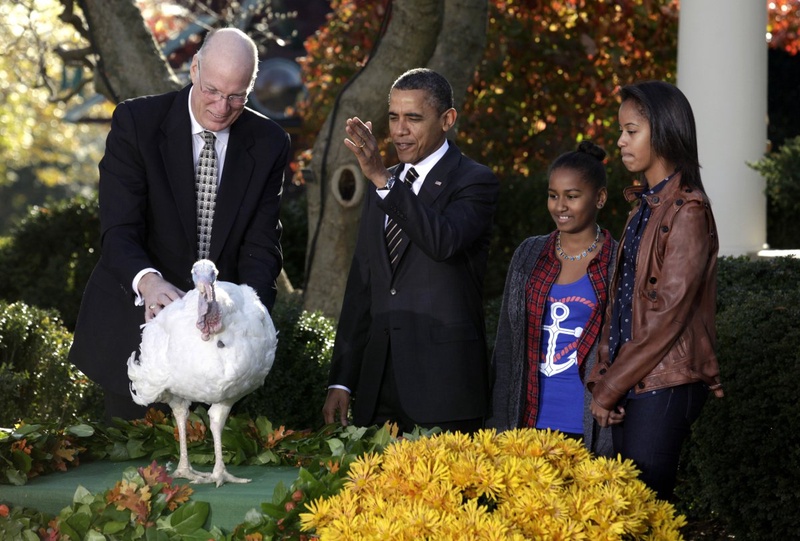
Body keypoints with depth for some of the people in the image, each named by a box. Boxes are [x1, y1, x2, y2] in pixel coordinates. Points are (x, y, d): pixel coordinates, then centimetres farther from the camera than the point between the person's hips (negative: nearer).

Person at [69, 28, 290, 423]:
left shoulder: (269, 144, -1)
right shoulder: (135, 122, -10)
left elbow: (261, 245, -4)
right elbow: (118, 230, -16)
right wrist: (147, 280, -38)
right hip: (138, 321, -2)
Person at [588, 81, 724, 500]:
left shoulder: (686, 212, -12)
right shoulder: (644, 205, 15)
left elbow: (668, 312, -17)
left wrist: (609, 388, -13)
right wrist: (602, 377, 3)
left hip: (662, 387, -8)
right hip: (630, 385, 8)